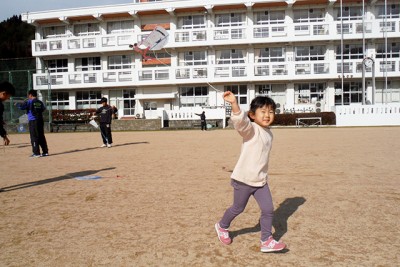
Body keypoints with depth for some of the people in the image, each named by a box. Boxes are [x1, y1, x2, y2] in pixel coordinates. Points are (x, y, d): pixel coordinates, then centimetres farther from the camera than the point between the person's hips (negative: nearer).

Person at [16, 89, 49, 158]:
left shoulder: (29, 102, -7)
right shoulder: (40, 102, 10)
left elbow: (21, 107, -13)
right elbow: (43, 109, 25)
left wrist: (17, 104, 7)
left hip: (33, 121, -6)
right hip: (40, 121, 6)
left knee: (34, 137, -2)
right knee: (41, 137, 11)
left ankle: (36, 153, -4)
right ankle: (45, 152, 11)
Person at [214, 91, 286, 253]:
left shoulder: (269, 133, 8)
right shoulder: (251, 129, -16)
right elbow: (240, 121, -38)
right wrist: (234, 104, -55)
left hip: (261, 181, 6)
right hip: (244, 179, -6)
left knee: (268, 209, 0)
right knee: (238, 208, 11)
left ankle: (266, 241, 15)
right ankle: (222, 227, 38)